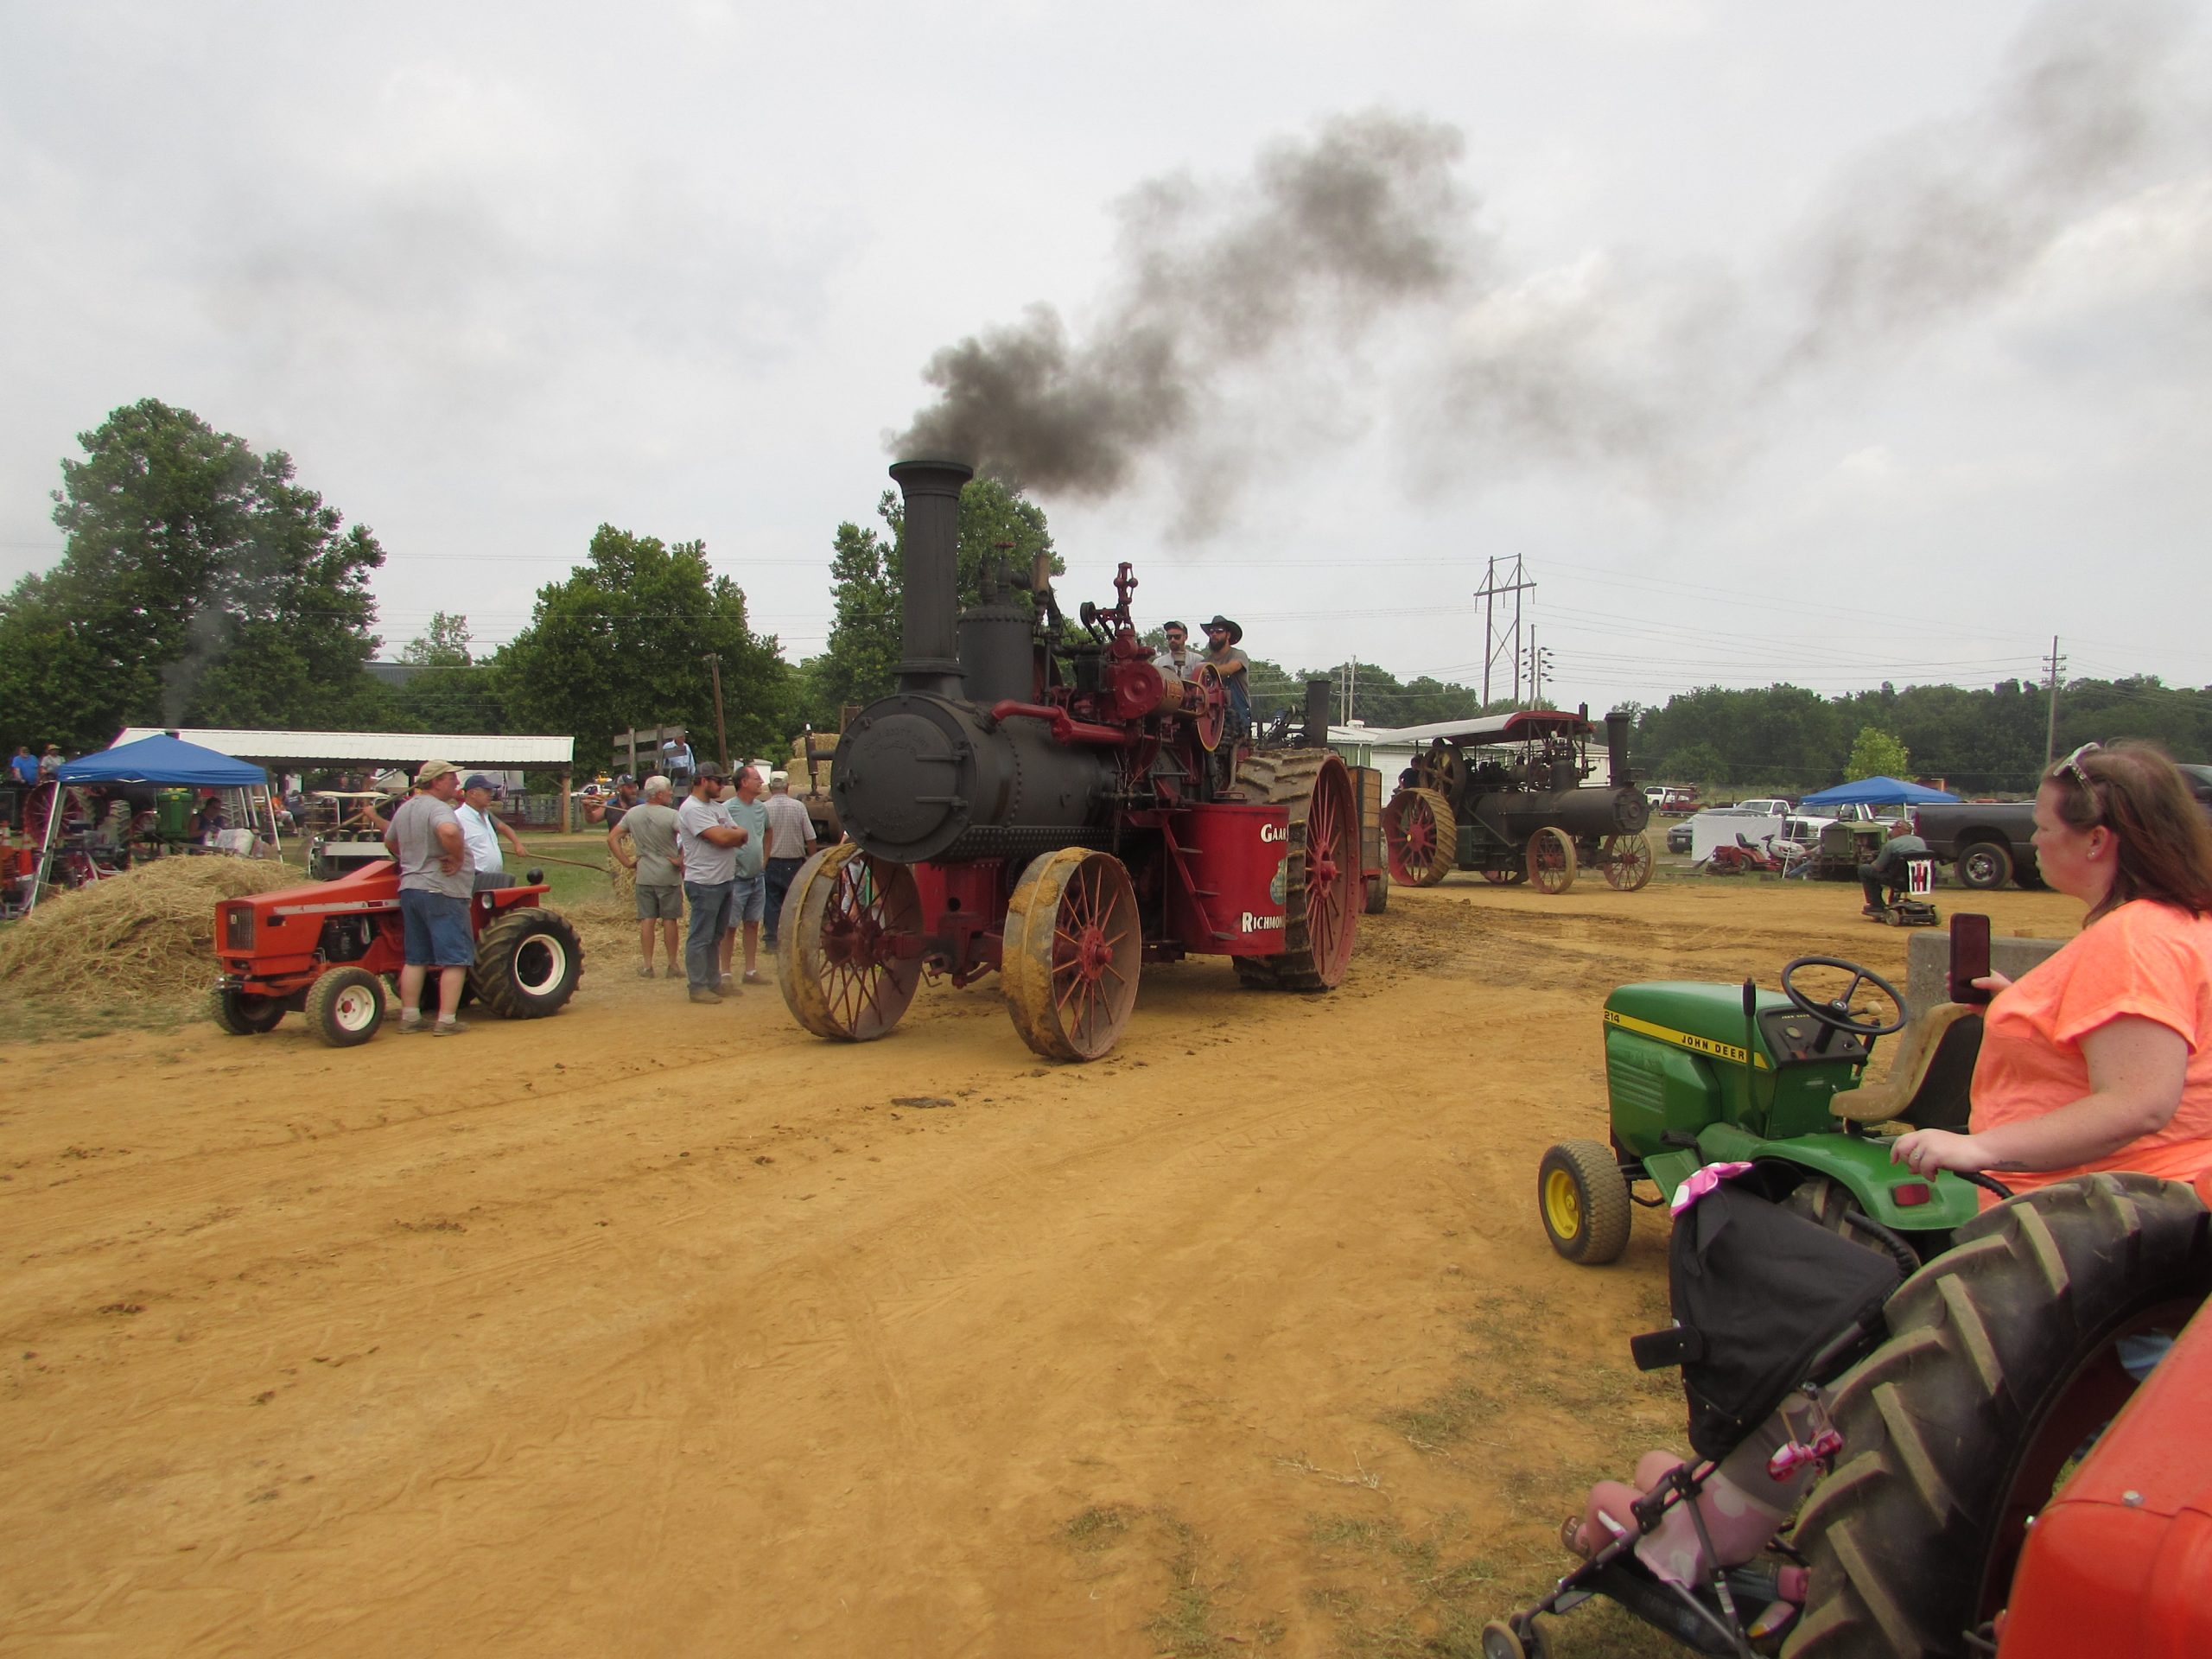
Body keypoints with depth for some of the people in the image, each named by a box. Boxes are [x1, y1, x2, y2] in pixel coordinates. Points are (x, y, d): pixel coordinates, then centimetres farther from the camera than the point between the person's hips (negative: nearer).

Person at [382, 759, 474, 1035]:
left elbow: (390, 841, 29)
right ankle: (446, 1021, -5)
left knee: (416, 959, 14)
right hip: (442, 891, -9)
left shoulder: (404, 808, 14)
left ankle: (409, 1017, 16)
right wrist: (458, 858, -22)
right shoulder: (438, 808, -14)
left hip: (409, 889, 9)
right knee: (454, 960, -3)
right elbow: (449, 831, -36)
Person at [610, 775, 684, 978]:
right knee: (669, 920, 5)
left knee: (647, 920, 8)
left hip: (644, 876, 4)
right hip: (669, 876, -4)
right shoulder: (671, 815, -14)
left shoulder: (632, 814, 2)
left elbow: (612, 838, 6)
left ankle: (646, 966, 11)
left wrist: (627, 861, 7)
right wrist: (681, 861, -15)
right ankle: (672, 966, 12)